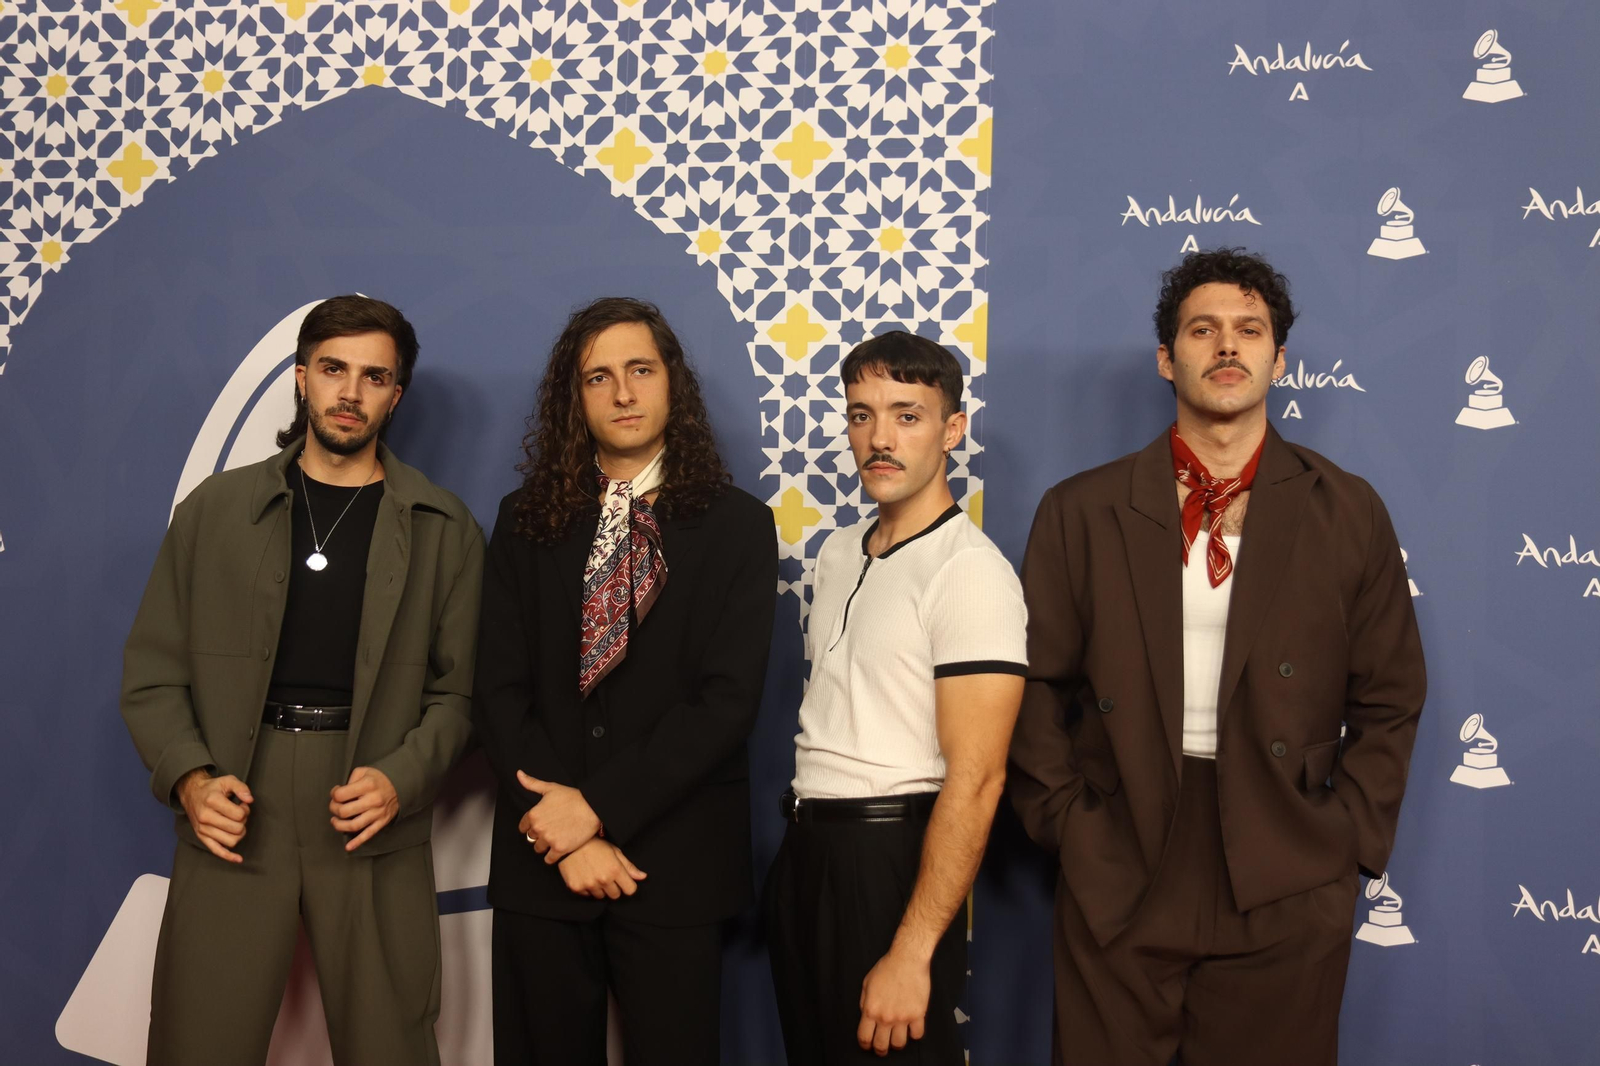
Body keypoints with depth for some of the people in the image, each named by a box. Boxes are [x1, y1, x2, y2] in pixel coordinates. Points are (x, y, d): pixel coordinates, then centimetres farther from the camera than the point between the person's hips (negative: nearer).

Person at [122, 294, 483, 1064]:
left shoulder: (443, 529, 7)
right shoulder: (215, 508, 9)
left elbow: (458, 688, 5)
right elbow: (152, 673, 8)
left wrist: (401, 778, -12)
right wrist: (190, 778, -8)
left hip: (375, 830, 0)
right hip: (231, 823, 1)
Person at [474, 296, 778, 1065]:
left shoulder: (737, 526, 0)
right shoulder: (528, 520, 7)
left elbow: (728, 699, -9)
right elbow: (499, 691, 0)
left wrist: (598, 804, -15)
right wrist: (562, 830, -11)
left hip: (675, 863, -2)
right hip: (541, 859, 2)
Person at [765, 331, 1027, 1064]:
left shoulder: (969, 570, -15)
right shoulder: (838, 553, 10)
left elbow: (975, 778, -20)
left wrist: (912, 954, -22)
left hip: (888, 859, -7)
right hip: (804, 853, 8)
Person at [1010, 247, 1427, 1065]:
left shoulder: (1346, 513, 4)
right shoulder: (1080, 511, 4)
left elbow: (1389, 701, 7)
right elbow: (1036, 685, 6)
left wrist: (1347, 839, -1)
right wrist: (1064, 821, -2)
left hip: (1286, 895, 0)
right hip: (1116, 882, 0)